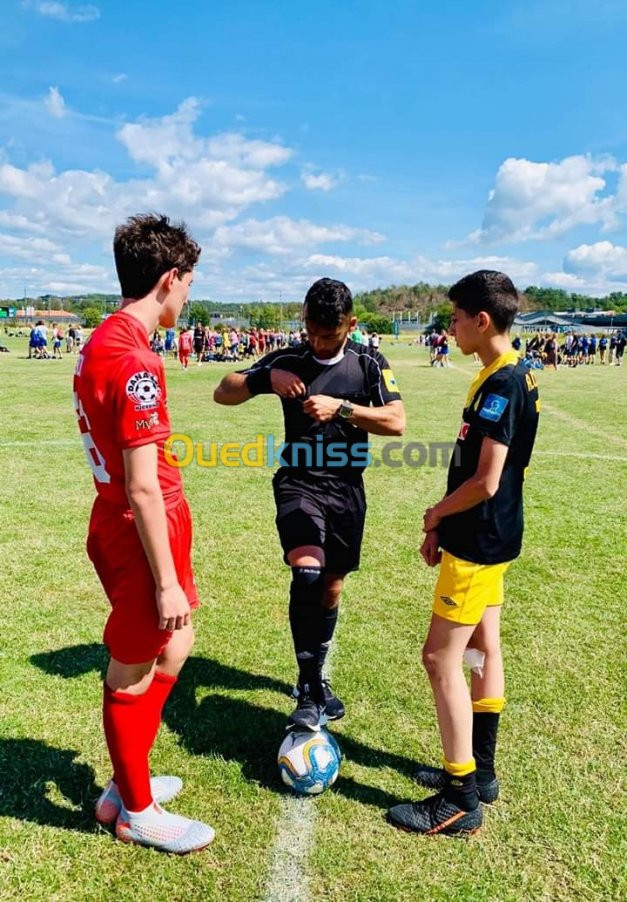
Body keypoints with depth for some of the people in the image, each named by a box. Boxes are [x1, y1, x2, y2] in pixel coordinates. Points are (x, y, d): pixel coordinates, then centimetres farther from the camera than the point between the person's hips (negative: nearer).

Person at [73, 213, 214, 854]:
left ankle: (125, 787, 41)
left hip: (117, 523, 10)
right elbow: (142, 488, -24)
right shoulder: (136, 362, -23)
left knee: (172, 647, 23)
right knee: (133, 674, 9)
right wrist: (166, 581, -17)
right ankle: (136, 812, 34)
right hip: (140, 533, -10)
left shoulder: (100, 342, 8)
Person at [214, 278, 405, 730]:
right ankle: (309, 690, -12)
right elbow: (223, 393, -1)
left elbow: (397, 422, -11)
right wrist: (267, 378, -19)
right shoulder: (288, 360, -1)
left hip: (347, 488, 2)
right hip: (299, 483, -2)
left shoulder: (370, 363, 0)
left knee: (331, 586, 12)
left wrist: (342, 408, -23)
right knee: (307, 571, -25)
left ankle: (318, 676, 35)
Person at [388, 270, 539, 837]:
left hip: (479, 541, -10)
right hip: (489, 536, 10)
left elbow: (485, 481, -24)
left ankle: (461, 801, 10)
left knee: (441, 657, -3)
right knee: (484, 648, 17)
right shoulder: (513, 376, 10)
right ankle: (479, 771, 32)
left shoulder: (501, 385, -21)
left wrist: (436, 514, -7)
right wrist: (444, 523, 11)